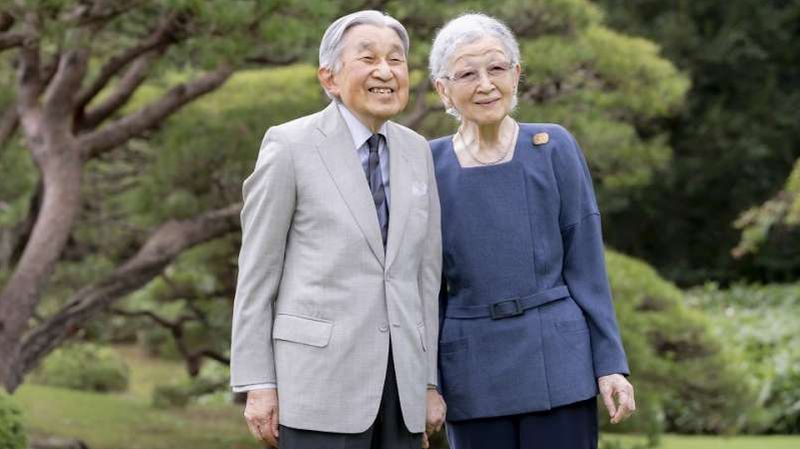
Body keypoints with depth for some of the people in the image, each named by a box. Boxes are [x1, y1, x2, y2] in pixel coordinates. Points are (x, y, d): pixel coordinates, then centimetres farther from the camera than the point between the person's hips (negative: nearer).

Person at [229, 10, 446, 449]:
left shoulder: (415, 151, 12)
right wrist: (257, 384, -6)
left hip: (400, 377, 5)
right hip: (320, 372, -5)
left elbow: (425, 269, 14)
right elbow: (257, 271, -3)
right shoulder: (290, 145, -4)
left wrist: (428, 380, 12)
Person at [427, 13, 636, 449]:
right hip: (471, 372, 2)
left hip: (557, 361, -1)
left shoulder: (553, 147, 0)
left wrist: (611, 363, -4)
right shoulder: (430, 165, 3)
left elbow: (586, 264, 1)